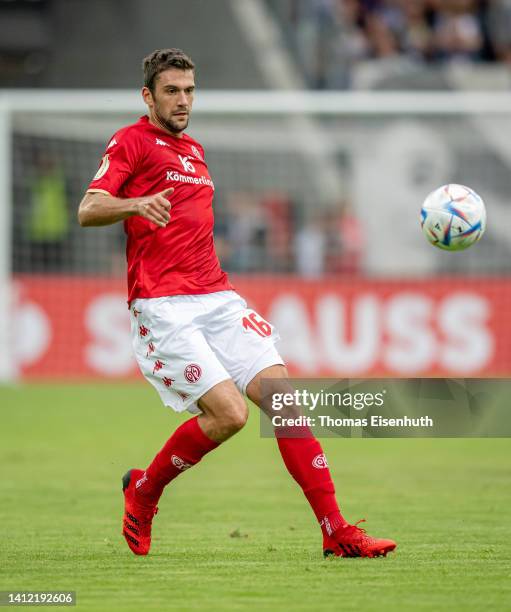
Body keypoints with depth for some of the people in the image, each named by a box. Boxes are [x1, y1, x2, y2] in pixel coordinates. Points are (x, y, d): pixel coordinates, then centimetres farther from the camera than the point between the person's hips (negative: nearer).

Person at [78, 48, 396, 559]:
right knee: (228, 412, -19)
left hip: (217, 299, 7)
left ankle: (336, 532, -10)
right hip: (162, 308, -7)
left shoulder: (193, 150, 24)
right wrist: (134, 205, -33)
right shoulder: (131, 141, 1)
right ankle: (143, 491, 7)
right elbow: (88, 210, -13)